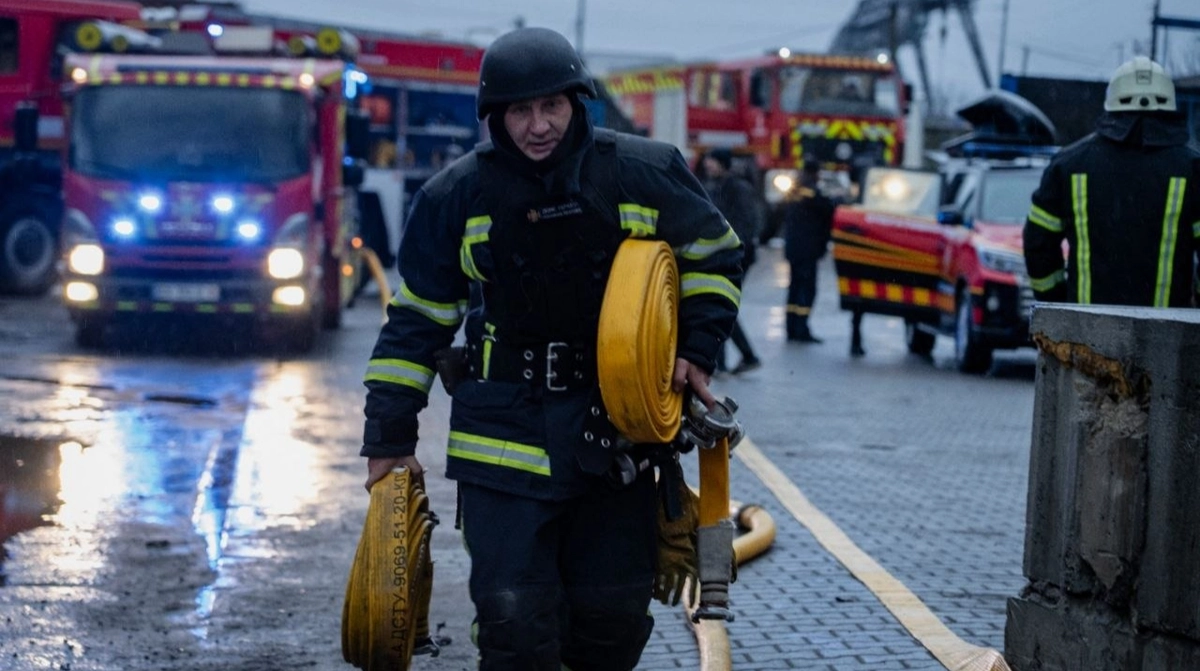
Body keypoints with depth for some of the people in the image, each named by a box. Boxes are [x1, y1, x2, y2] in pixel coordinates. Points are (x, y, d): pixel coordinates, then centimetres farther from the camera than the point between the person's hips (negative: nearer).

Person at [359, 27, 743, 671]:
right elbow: (416, 317, 6)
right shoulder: (457, 195, -2)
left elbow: (715, 256, 14)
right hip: (504, 434, -1)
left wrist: (697, 350, 2)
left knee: (614, 618, 7)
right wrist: (391, 435, 4)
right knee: (515, 619, -9)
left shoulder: (645, 173, -2)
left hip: (617, 430, 2)